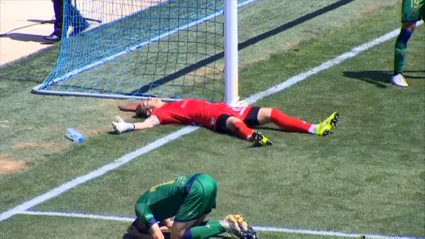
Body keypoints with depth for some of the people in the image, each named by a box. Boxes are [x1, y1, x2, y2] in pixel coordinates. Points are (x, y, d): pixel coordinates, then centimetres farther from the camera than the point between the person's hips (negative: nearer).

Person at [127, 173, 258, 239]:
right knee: (191, 226, 25)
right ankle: (233, 222, 6)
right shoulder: (149, 198, 30)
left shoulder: (141, 208, 4)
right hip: (206, 181, 9)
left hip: (197, 189, -9)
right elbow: (169, 224, 37)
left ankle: (224, 226, -12)